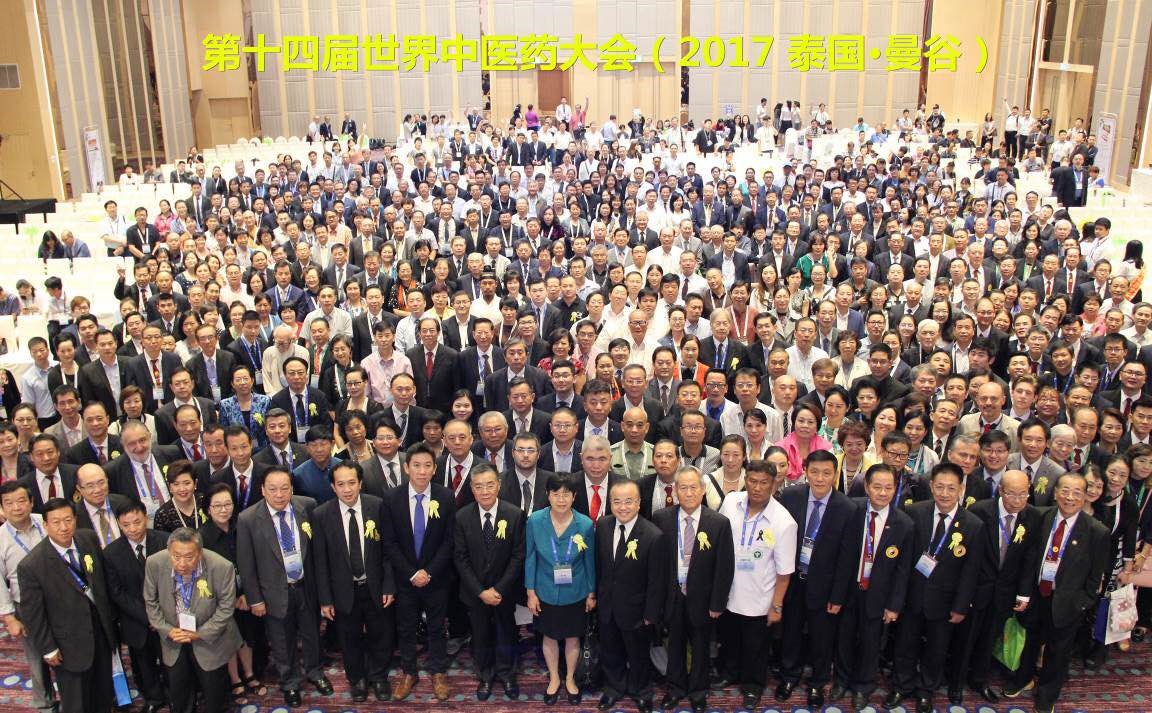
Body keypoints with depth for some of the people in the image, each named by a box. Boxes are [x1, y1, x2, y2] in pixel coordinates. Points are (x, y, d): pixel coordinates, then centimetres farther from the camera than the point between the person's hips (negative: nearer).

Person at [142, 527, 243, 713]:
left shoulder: (222, 567, -30)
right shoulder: (154, 563, -21)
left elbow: (226, 607, -16)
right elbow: (151, 602, -4)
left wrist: (200, 634, -18)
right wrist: (167, 630, -11)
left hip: (210, 640, -2)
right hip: (174, 638, 3)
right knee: (177, 692, 22)